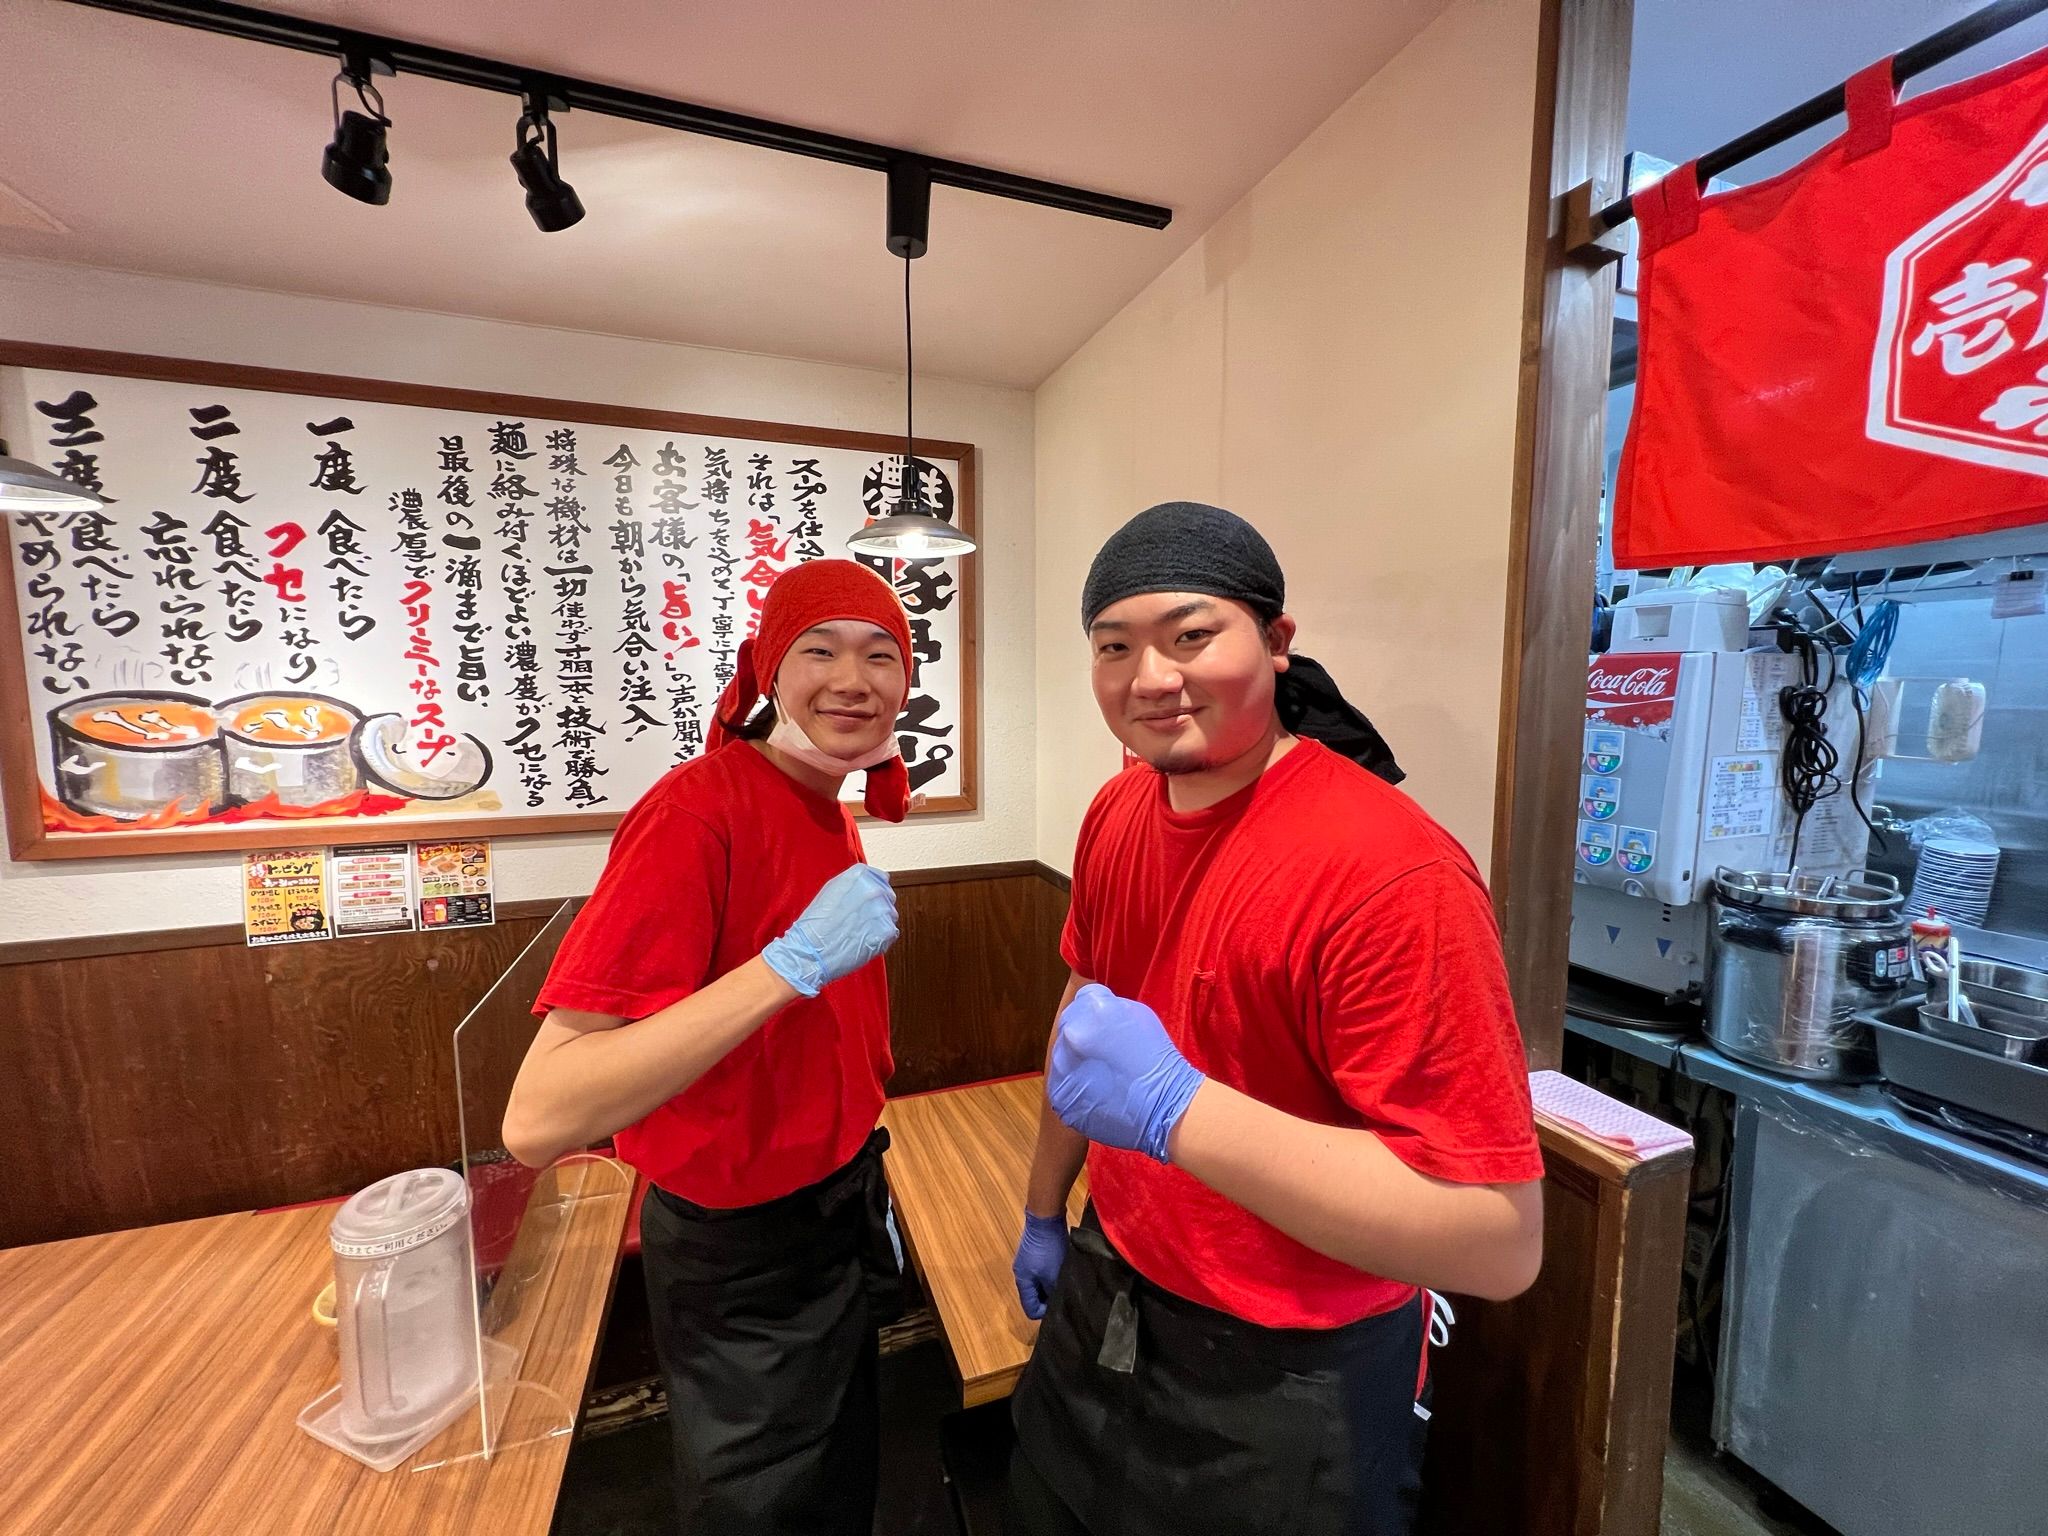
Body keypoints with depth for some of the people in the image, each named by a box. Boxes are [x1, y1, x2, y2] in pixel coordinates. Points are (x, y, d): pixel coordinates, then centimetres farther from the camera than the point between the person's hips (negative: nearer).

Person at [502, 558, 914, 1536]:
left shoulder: (832, 815, 0)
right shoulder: (698, 811, -26)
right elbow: (537, 1120, -30)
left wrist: (862, 1187, 13)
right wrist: (793, 961, -36)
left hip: (837, 1217, 8)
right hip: (740, 1255, -8)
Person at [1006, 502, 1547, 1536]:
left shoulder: (1389, 873, -30)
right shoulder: (1118, 812, -6)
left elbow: (1503, 1239, -28)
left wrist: (1174, 1108, -37)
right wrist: (1044, 1210, 15)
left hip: (1287, 1383, -6)